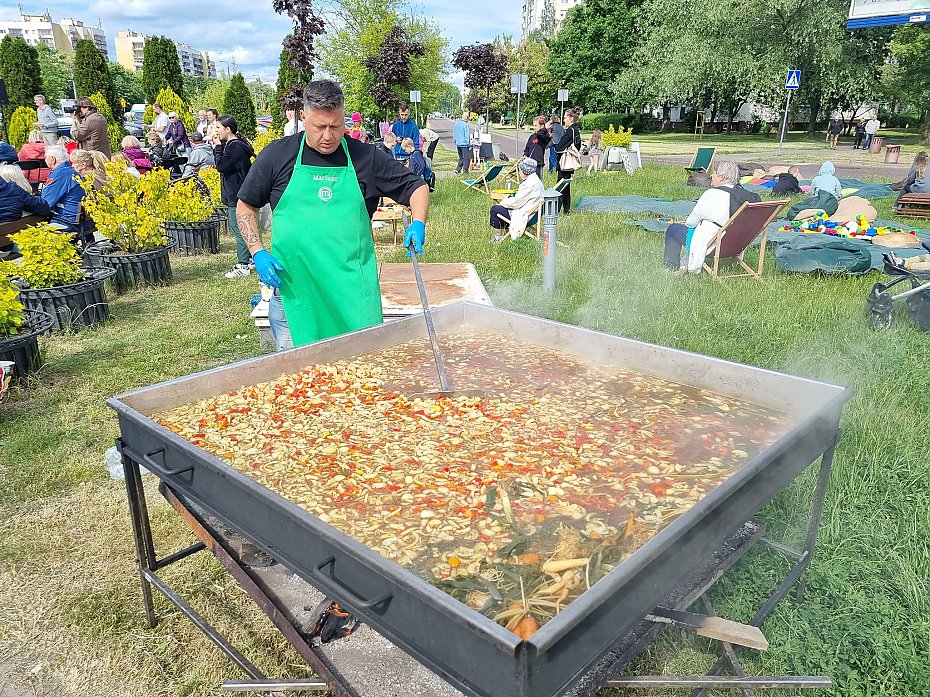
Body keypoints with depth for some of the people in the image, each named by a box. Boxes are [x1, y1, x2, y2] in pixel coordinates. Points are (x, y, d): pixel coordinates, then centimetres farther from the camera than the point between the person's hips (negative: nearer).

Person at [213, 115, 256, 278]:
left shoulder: (235, 147, -17)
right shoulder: (232, 144, 15)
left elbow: (220, 165, -19)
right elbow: (222, 164, 16)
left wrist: (218, 147, -9)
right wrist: (218, 147, 5)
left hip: (236, 196, -11)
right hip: (237, 195, 11)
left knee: (239, 230, -6)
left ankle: (243, 266, -1)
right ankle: (250, 259, 25)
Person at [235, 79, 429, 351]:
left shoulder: (366, 158, 3)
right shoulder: (277, 155, 4)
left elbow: (417, 186, 10)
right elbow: (245, 206, 13)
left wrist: (418, 223, -10)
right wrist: (258, 253, -1)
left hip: (352, 289, 0)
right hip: (292, 287, 0)